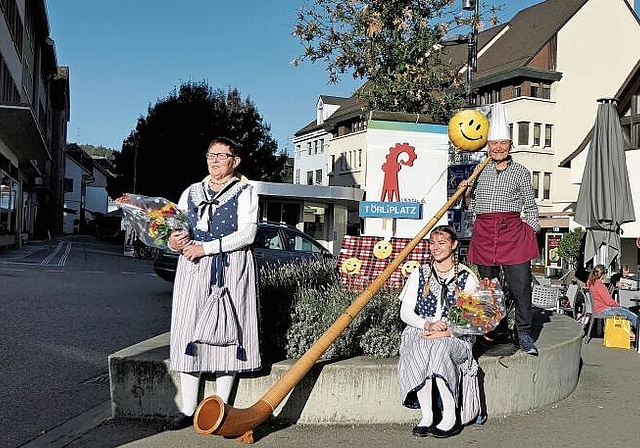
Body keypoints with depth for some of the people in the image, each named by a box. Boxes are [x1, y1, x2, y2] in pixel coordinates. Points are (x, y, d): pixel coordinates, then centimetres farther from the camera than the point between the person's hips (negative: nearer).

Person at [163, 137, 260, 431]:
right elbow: (175, 227, 17)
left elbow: (247, 233, -9)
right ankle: (188, 410, 8)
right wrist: (173, 241, -7)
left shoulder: (244, 192, 4)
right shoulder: (191, 192, 17)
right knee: (189, 335, 1)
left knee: (226, 334, -3)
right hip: (193, 270, 4)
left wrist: (206, 247, -15)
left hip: (230, 271, -4)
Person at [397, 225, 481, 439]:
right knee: (420, 348, -34)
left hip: (455, 338, -2)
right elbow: (405, 311, 5)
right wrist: (428, 324, -15)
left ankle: (451, 417, -29)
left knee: (439, 347, -36)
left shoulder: (467, 278, 6)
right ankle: (426, 416, -30)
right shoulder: (419, 274, 12)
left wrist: (446, 332, -18)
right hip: (420, 332, 2)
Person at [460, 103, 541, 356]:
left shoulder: (521, 172, 7)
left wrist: (532, 234, 1)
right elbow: (472, 207, 21)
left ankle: (524, 334, 3)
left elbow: (530, 206, 8)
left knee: (520, 285, -6)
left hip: (513, 232, -3)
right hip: (484, 233, 3)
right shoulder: (480, 172, 14)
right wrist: (467, 194, 1)